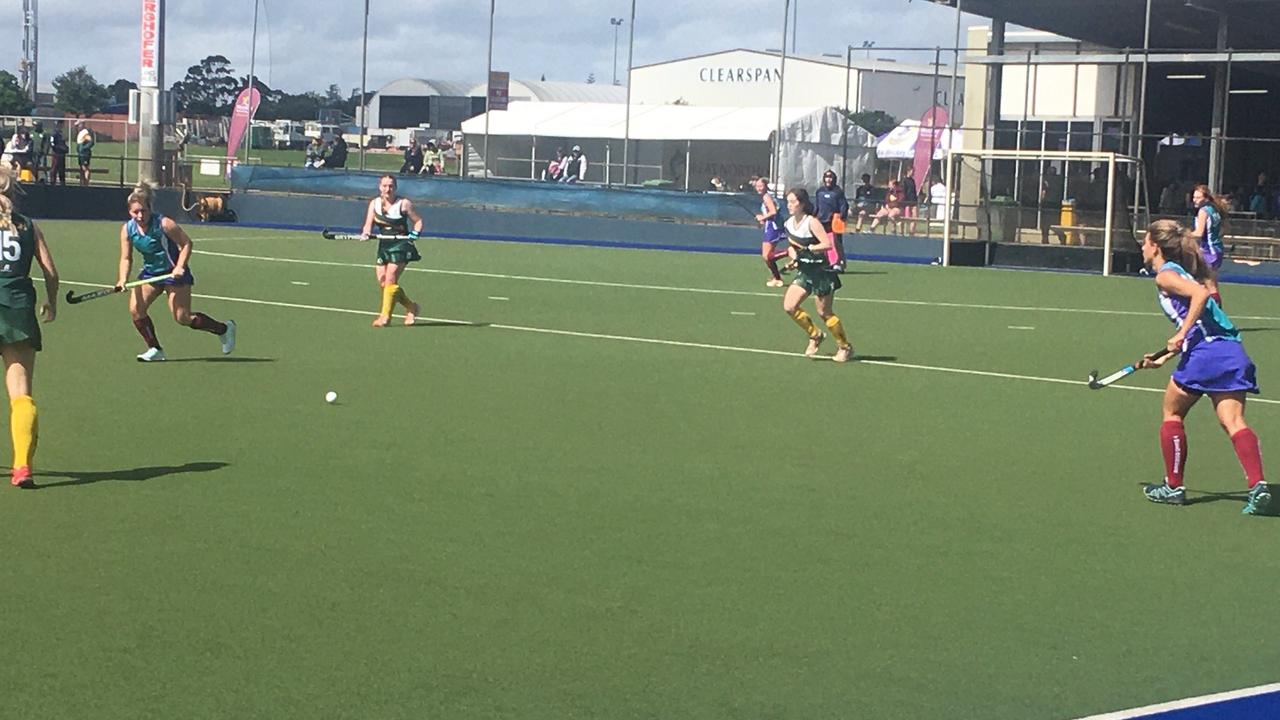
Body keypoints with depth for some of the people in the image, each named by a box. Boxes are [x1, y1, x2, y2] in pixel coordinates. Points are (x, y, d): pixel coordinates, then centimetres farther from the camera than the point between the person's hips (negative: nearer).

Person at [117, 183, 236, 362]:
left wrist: (180, 267, -27)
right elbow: (126, 258, -1)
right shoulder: (127, 229, -8)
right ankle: (155, 350, 5)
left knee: (183, 318, -7)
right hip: (150, 272, 6)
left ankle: (224, 329, 15)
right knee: (135, 310, -10)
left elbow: (186, 244, -15)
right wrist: (123, 279, -18)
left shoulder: (164, 224, -23)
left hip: (174, 273, -6)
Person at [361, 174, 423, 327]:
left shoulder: (404, 204, -5)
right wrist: (366, 233, -22)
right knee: (382, 282, 1)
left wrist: (415, 233, -15)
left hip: (401, 246, -5)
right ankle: (411, 307, 19)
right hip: (384, 246, 5)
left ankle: (385, 316, -8)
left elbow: (418, 220, 4)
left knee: (390, 280, -15)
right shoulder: (374, 203, 5)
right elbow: (369, 225, 0)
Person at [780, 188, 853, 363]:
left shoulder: (811, 222, -18)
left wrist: (808, 248, -25)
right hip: (804, 271, 7)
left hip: (821, 271, -7)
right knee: (789, 306, -4)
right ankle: (815, 335, 17)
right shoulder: (788, 224, 3)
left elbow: (827, 244, -27)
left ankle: (845, 347, 18)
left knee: (824, 313, 0)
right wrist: (793, 253, -1)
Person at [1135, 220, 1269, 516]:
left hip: (1206, 352, -7)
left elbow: (1201, 293, -18)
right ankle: (1258, 485, -22)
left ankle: (1173, 486, 16)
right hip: (1234, 352, 7)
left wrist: (1181, 334, -17)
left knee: (1172, 413, 12)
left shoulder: (1165, 275, 1)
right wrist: (1164, 358, 33)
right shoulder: (1181, 272, 28)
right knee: (1233, 421, -4)